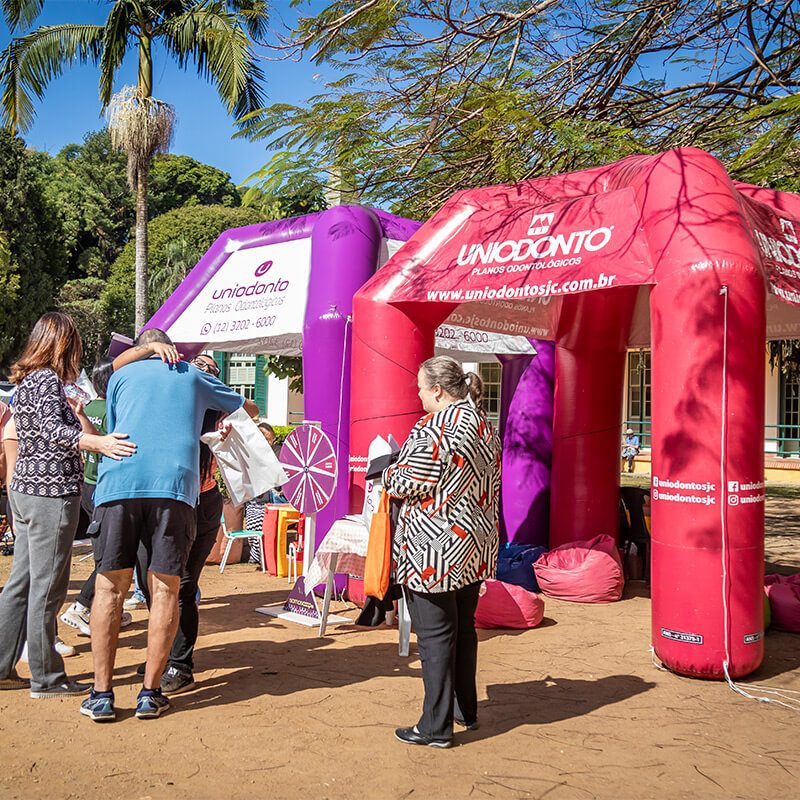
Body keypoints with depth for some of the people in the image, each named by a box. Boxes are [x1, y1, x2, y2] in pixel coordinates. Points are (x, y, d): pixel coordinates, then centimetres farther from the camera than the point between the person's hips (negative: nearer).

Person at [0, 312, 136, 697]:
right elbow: (52, 429, -27)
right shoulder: (48, 380, -11)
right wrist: (98, 442, -41)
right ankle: (46, 678, 6)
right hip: (52, 493, -10)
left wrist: (76, 415, 39)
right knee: (47, 588, -2)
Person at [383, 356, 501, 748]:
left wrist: (388, 472, 5)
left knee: (435, 635, 0)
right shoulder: (486, 427, 10)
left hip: (434, 547, -8)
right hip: (476, 548, 9)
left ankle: (436, 726, 7)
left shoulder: (434, 427, -17)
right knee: (464, 629, 18)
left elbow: (406, 483, -15)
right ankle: (467, 711, 31)